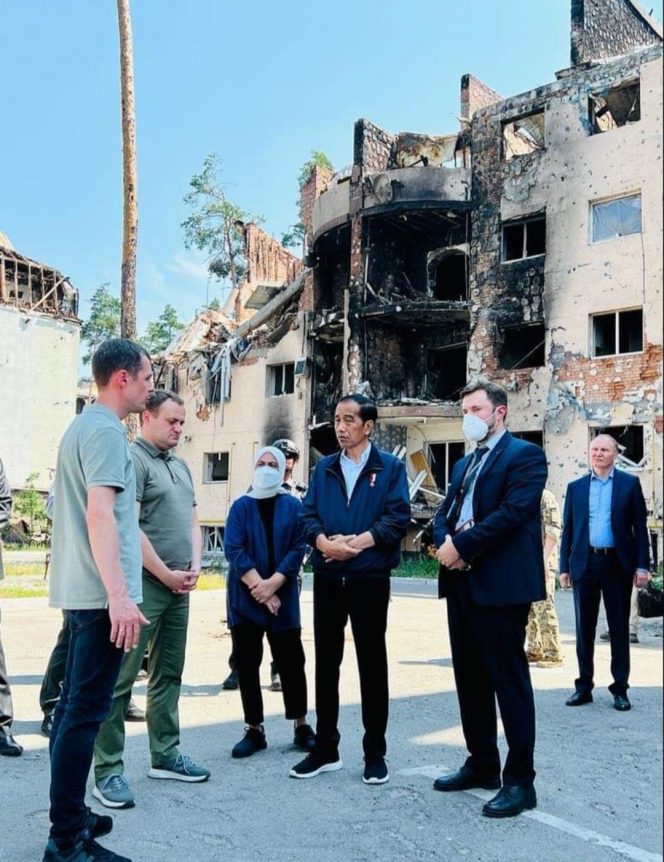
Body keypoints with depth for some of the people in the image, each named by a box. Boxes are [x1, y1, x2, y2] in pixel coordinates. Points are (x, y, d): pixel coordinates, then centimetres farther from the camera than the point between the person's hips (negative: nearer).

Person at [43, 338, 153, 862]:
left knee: (74, 704, 15)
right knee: (86, 711, -6)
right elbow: (100, 513, -23)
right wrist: (119, 596, -26)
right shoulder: (106, 430, -13)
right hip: (102, 593, -10)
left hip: (81, 592, 10)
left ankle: (70, 815, 26)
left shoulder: (82, 426, 18)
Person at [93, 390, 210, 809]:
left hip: (179, 587, 9)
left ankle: (166, 755, 25)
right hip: (143, 585, -8)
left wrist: (194, 567, 4)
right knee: (121, 678, -3)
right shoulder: (132, 459, -10)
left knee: (169, 674, 15)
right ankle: (109, 770, 4)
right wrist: (166, 574, -11)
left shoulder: (180, 465, 16)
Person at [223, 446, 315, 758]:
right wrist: (258, 586, -15)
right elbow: (232, 549, -7)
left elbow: (298, 549, -5)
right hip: (245, 598, 1)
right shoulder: (241, 506, 3)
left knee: (291, 663, 3)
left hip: (283, 597, -1)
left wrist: (272, 584, -16)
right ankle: (254, 730, 16)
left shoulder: (293, 506, 3)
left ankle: (301, 727, 17)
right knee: (246, 665, 4)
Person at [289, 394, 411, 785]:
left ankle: (375, 753, 16)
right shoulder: (324, 468, 13)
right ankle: (325, 749, 20)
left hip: (370, 578, -3)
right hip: (328, 578, 4)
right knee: (326, 662, 9)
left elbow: (398, 517, -9)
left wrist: (358, 542, -20)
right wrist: (324, 541, -16)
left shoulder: (390, 467, 2)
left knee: (372, 663, 5)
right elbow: (309, 515, 5)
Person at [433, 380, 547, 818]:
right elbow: (445, 514, 15)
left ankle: (520, 781, 7)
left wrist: (461, 544, -16)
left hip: (501, 584, -8)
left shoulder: (525, 454, -5)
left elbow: (512, 512, -18)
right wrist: (445, 542, -6)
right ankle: (482, 764, 26)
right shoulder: (464, 464, 21)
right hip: (461, 583, 8)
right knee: (470, 678, 13)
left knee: (509, 680, -3)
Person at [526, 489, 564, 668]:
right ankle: (535, 650, 19)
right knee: (528, 607, 11)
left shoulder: (546, 497, -7)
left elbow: (553, 530, -14)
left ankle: (553, 654, -5)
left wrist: (545, 558, -19)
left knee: (543, 607, -9)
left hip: (541, 563, -9)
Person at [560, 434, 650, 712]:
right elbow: (568, 529, 9)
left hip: (618, 564, -2)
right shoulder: (575, 487, 9)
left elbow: (640, 526, 1)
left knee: (619, 628, 5)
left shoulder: (630, 483, 3)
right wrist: (564, 567, 4)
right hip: (585, 564, 2)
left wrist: (642, 565, -6)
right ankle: (584, 686, 16)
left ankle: (620, 689, 14)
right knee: (584, 628, 7)